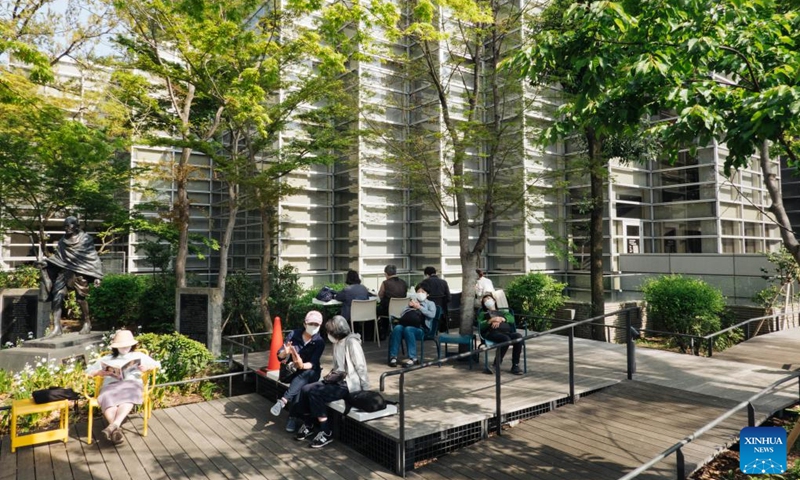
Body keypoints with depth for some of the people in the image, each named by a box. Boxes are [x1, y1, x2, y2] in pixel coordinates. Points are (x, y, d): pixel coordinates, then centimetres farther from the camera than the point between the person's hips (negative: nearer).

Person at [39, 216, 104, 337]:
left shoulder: (85, 239, 0)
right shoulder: (63, 241, 14)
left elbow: (93, 258, -2)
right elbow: (57, 256, 15)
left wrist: (96, 276, -8)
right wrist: (46, 263, -6)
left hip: (80, 272, -4)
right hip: (65, 271, 4)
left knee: (80, 298, -5)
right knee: (57, 296, -11)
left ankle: (87, 322, 19)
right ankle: (56, 327, -11)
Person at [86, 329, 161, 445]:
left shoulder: (138, 355, 30)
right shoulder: (106, 359, 33)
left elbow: (157, 364, 25)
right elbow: (88, 371, 25)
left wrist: (147, 367, 2)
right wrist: (100, 372, 3)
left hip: (131, 383, -1)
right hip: (111, 385, 1)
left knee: (127, 397, -39)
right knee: (108, 400, -37)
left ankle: (113, 426, -57)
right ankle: (116, 430, -53)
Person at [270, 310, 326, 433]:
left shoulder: (320, 342, -8)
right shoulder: (293, 334, -6)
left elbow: (313, 363, -21)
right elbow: (280, 356, -9)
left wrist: (302, 366, -44)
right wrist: (285, 352, -34)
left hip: (309, 372, -1)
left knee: (304, 375, -36)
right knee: (300, 385, -32)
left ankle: (283, 401, -40)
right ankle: (293, 417, -35)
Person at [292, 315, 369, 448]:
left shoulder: (351, 342, -14)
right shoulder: (337, 343, 13)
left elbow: (361, 367, -16)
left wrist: (365, 390, -15)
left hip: (349, 384, -9)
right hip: (338, 380, 9)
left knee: (315, 393, -23)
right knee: (305, 389, -7)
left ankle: (326, 432, -12)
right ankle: (308, 425, 11)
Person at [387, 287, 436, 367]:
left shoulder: (430, 303, 22)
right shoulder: (412, 301, 32)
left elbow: (432, 315, 0)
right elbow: (401, 314, 21)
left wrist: (419, 307, -4)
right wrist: (409, 306, 7)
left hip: (420, 328, -3)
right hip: (405, 324, 3)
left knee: (408, 329, -36)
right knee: (397, 328, -31)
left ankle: (413, 358, -33)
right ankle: (393, 356, -30)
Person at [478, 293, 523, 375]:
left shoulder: (503, 312, 37)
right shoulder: (483, 313, 31)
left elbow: (511, 318, 14)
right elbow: (480, 326, 10)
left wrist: (500, 319, -2)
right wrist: (491, 320, -3)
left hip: (507, 332, 3)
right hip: (492, 332, -3)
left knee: (518, 336, -32)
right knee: (506, 339, -37)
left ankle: (515, 365, -27)